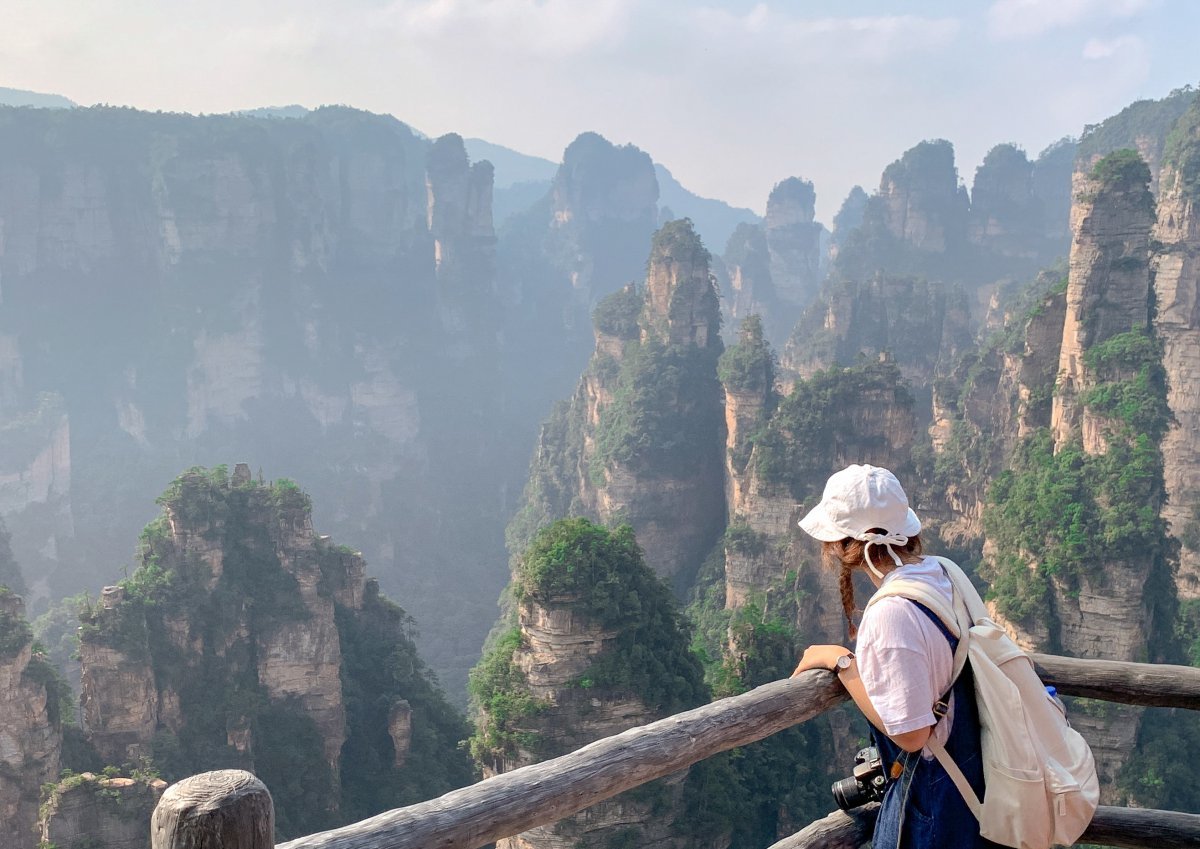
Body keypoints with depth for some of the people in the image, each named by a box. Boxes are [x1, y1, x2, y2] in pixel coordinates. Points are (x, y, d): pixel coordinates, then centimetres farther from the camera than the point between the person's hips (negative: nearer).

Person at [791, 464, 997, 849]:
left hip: (931, 798, -8)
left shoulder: (891, 614, -29)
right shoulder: (940, 573, -3)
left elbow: (909, 733, -26)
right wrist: (869, 646, 7)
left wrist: (841, 662, -19)